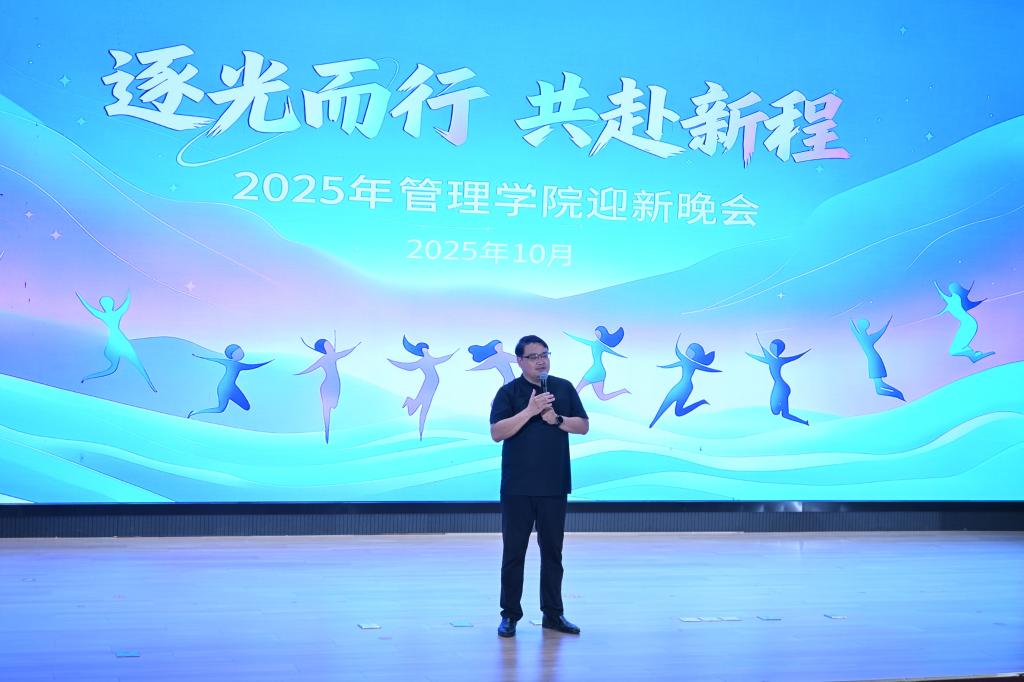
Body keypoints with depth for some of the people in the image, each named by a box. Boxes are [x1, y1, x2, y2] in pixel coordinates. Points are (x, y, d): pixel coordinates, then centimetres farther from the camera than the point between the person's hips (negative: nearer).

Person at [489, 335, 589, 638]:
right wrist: (530, 411, -22)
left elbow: (584, 425, 6)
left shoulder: (564, 388, 7)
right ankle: (510, 614, 10)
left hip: (554, 486, 3)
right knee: (514, 551, 2)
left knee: (552, 551, 9)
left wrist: (557, 419, -12)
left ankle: (553, 613, 17)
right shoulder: (508, 392, -3)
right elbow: (497, 433, -14)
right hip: (517, 488, -3)